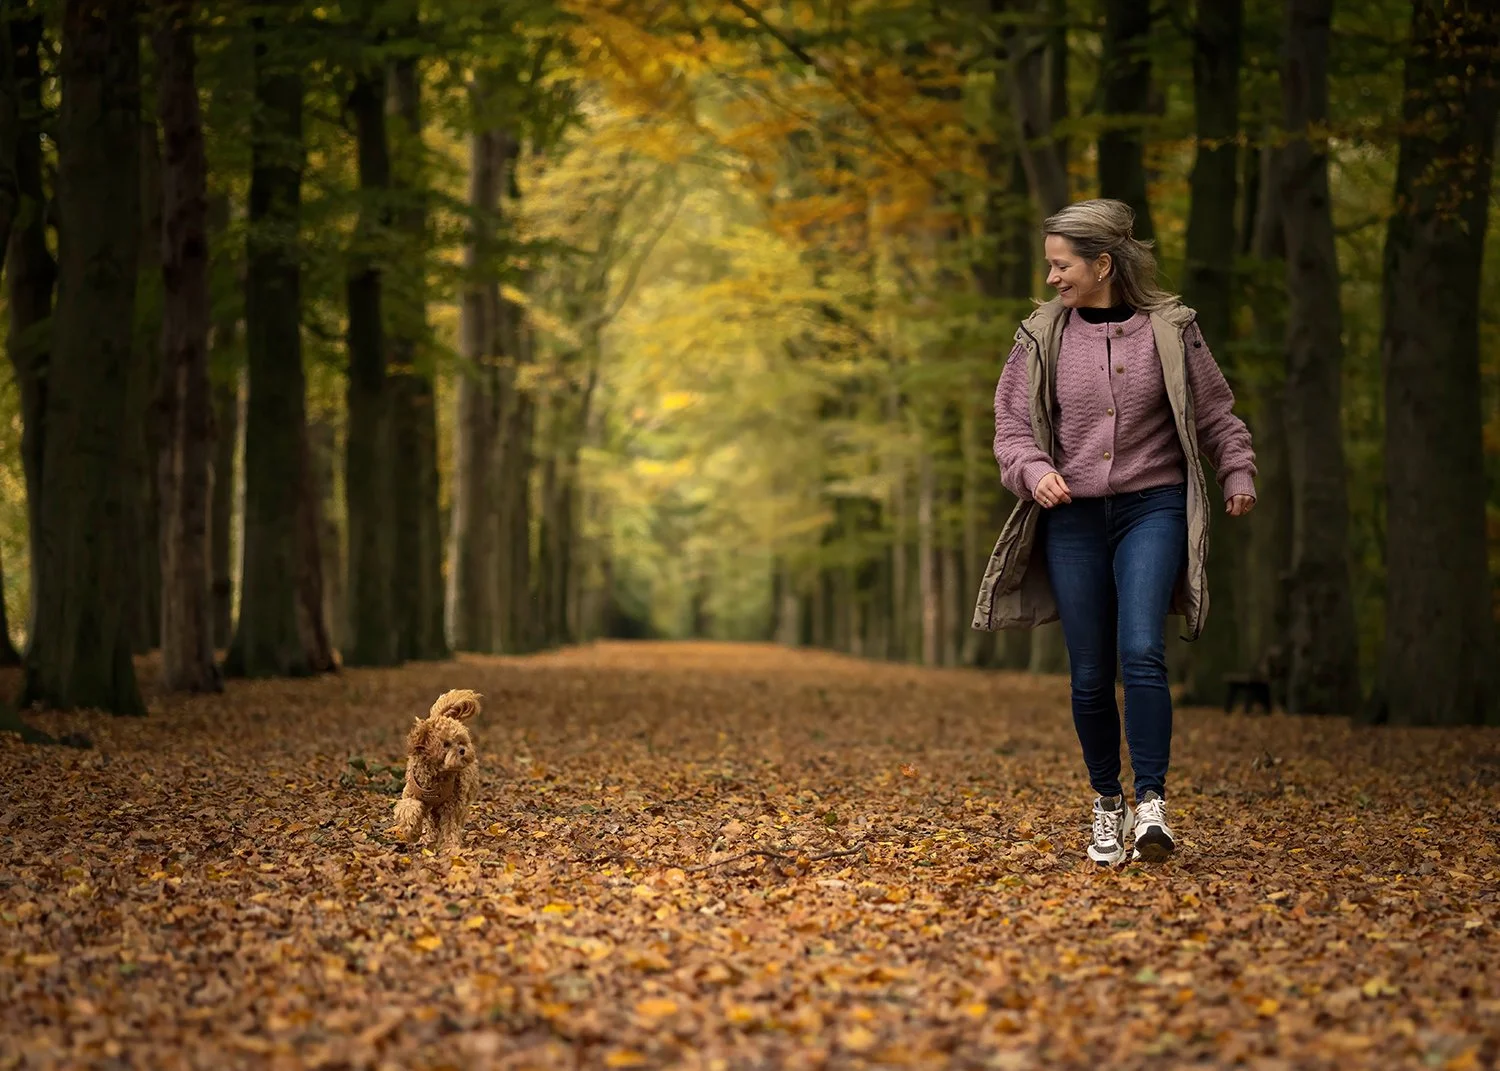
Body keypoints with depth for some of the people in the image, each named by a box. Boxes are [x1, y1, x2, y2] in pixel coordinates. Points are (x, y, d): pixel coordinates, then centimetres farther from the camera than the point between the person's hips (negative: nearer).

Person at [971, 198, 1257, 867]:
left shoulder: (1169, 329, 0)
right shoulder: (1042, 337, 4)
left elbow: (1216, 414, 10)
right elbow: (1012, 425, 5)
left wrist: (1238, 475, -1)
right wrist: (1035, 471, -13)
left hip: (1151, 509, -2)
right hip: (1073, 517, 2)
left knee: (1141, 652, -20)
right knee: (1090, 675, 3)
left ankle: (1151, 804, -16)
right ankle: (1108, 804, 22)